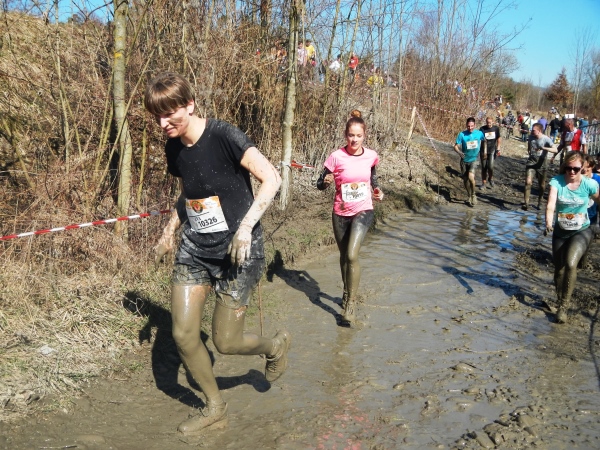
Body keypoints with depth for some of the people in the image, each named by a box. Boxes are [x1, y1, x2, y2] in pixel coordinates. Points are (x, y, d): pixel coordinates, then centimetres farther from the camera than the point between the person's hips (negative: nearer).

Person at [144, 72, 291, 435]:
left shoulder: (224, 136, -18)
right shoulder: (173, 147, 4)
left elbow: (272, 179, -24)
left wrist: (245, 227, -31)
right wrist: (170, 231, 13)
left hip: (237, 252, -6)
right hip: (195, 250, 7)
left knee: (226, 342, -1)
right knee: (183, 334, 2)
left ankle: (277, 346, 33)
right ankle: (216, 408, 25)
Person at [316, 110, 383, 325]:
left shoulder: (371, 156, -5)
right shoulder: (337, 156, -12)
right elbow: (320, 184, -8)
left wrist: (376, 190, 2)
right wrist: (326, 181, -29)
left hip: (363, 212, -1)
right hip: (341, 213, 1)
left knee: (352, 255, -18)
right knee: (344, 256, 17)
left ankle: (351, 302, -5)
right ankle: (347, 292, 41)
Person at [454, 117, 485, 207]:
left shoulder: (479, 133, -6)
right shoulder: (462, 134, -10)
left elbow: (484, 140, 17)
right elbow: (456, 146, -12)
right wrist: (459, 152, -31)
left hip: (474, 159, -1)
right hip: (464, 160, 1)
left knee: (471, 177, -23)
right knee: (465, 180, 9)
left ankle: (473, 195, -2)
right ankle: (469, 196, 31)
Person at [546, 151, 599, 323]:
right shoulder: (557, 181, -16)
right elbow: (551, 204, -30)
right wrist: (548, 224, -47)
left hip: (581, 232, -2)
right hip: (560, 232, 2)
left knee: (570, 264, -24)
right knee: (559, 269, 12)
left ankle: (563, 307, -12)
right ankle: (560, 301, 37)